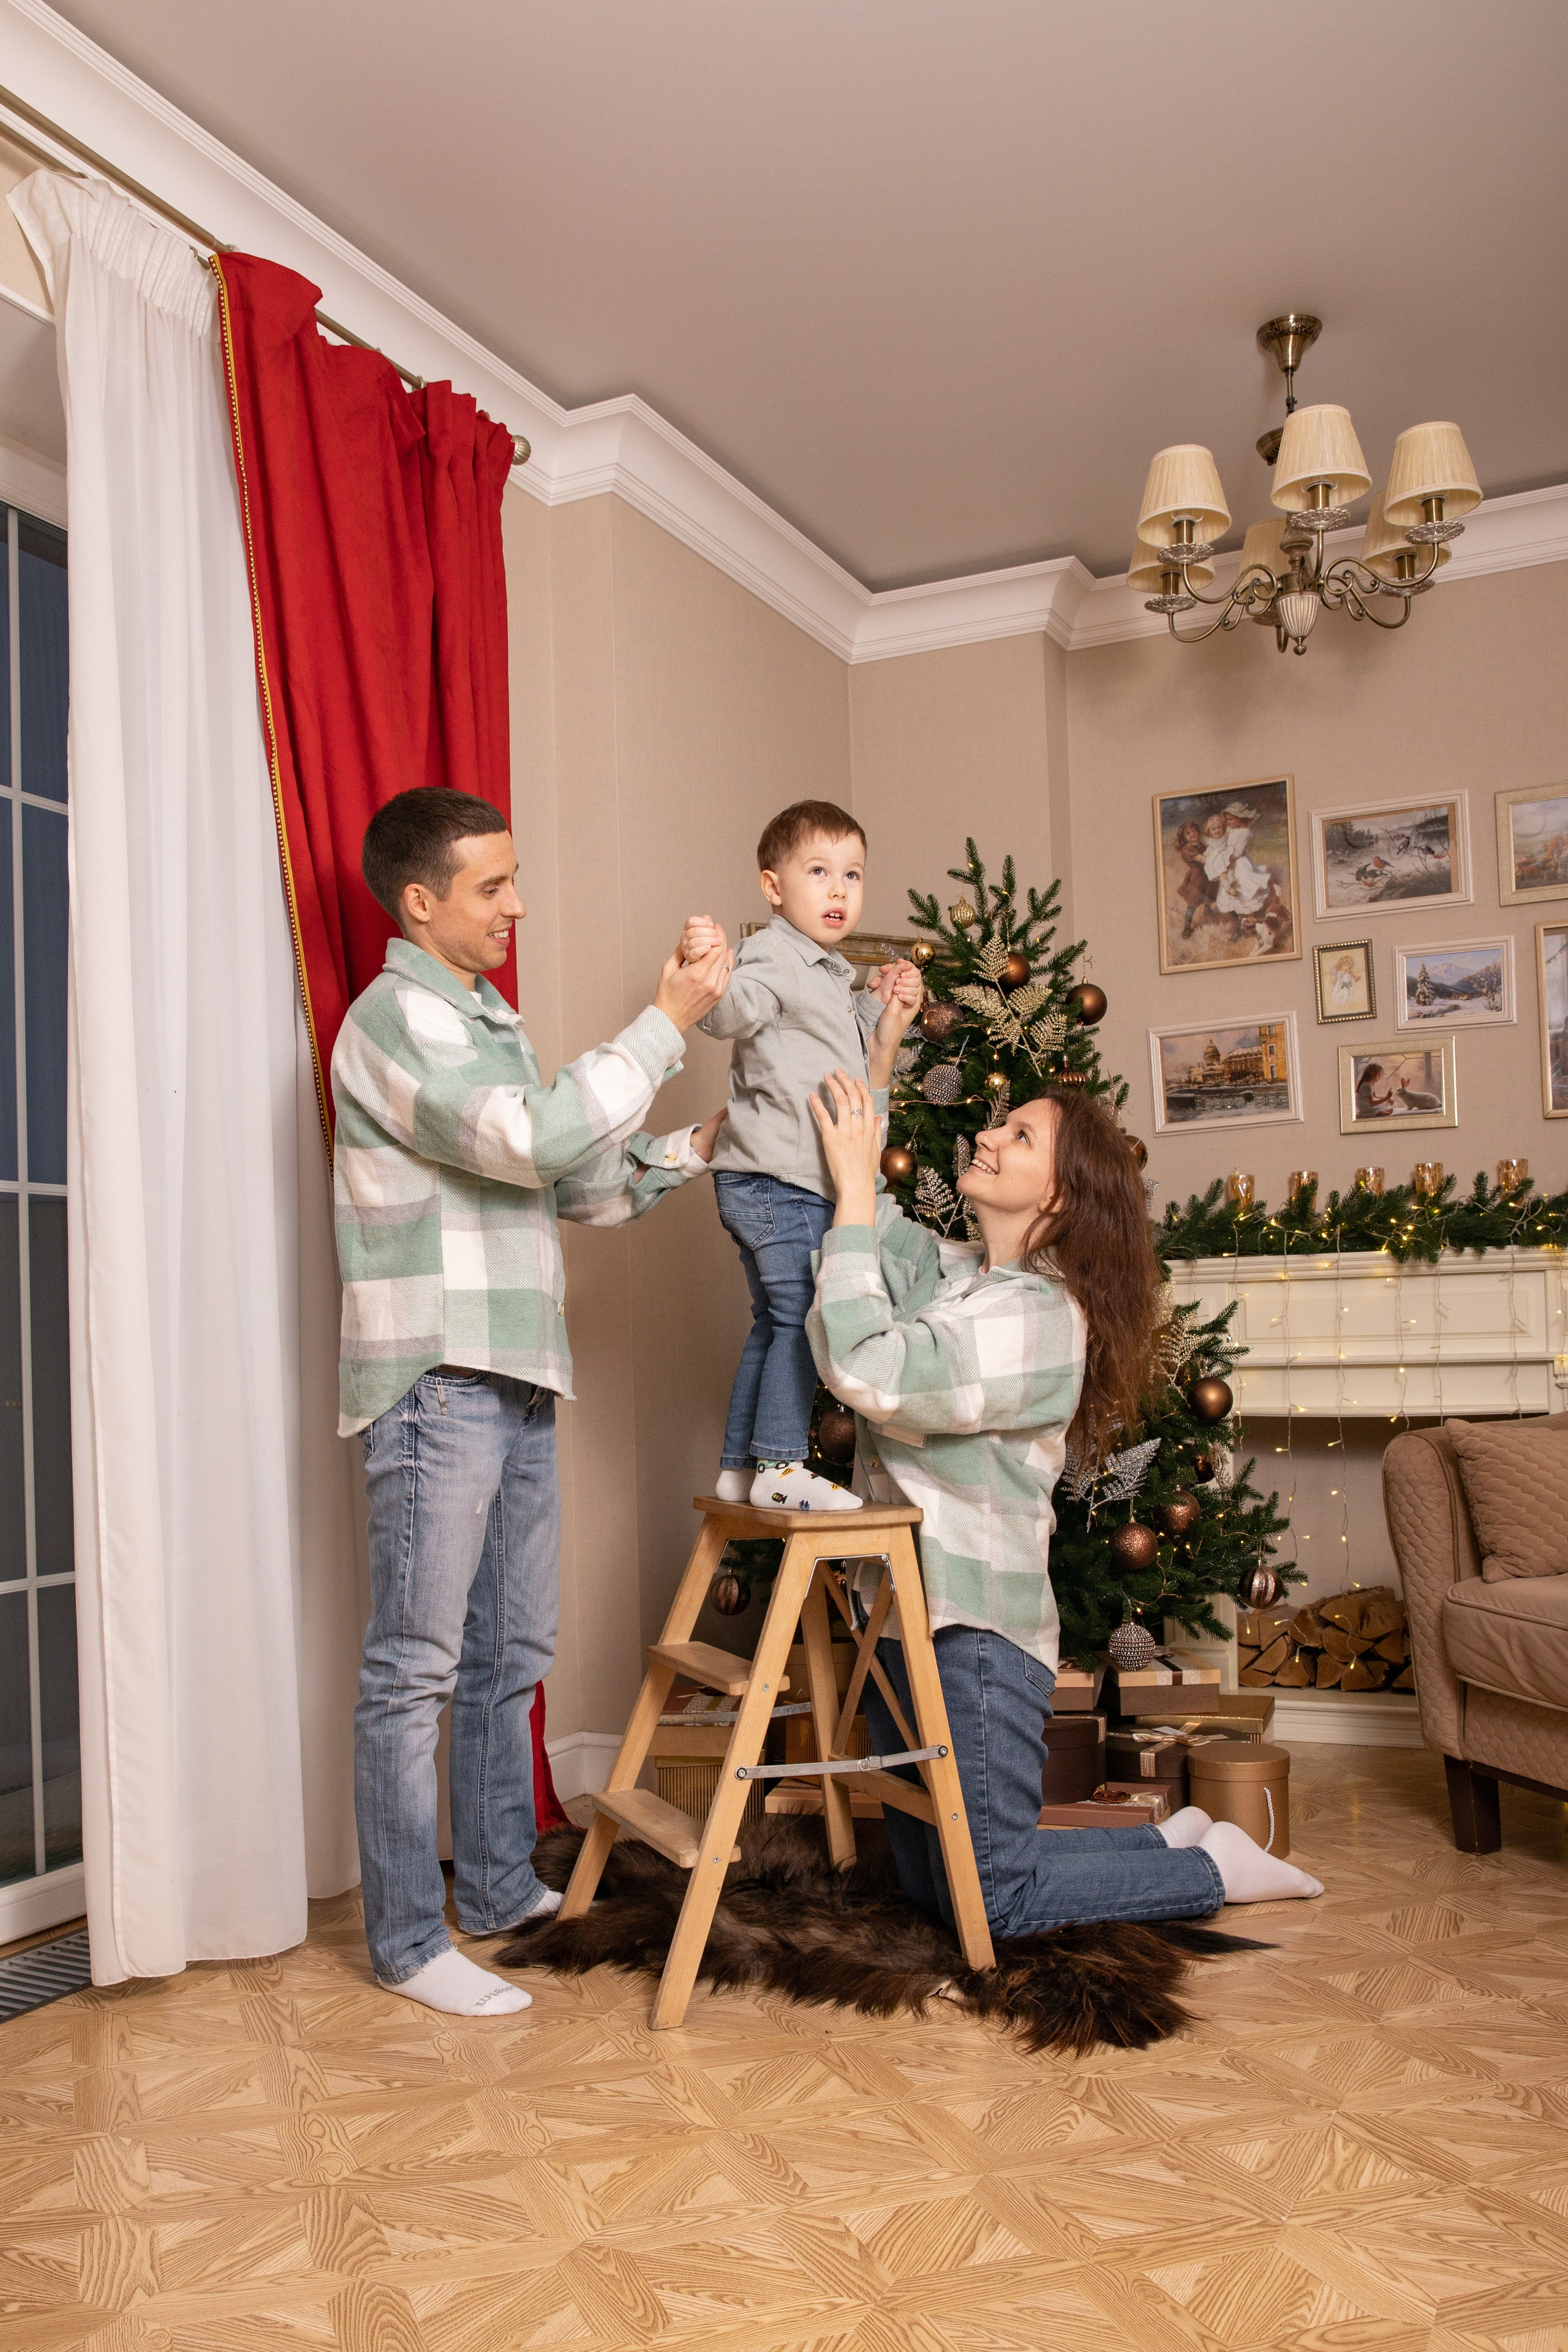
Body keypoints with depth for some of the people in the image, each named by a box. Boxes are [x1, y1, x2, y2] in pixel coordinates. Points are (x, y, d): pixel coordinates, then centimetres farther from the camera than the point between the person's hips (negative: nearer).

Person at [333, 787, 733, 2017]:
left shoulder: (489, 1023, 19)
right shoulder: (393, 1017, -11)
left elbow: (576, 1185, 22)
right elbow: (536, 1138, -23)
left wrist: (698, 1147, 11)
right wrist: (667, 1021, -17)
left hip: (516, 1382, 9)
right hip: (436, 1385, -9)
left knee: (511, 1656, 15)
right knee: (416, 1668, -2)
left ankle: (502, 1889, 28)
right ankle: (409, 1941, 9)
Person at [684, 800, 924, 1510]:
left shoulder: (830, 974, 21)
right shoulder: (775, 957, -10)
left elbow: (860, 1074, 33)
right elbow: (731, 1011, -31)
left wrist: (882, 1009, 25)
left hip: (804, 1184, 11)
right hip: (775, 1180, -11)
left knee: (774, 1323, 13)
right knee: (801, 1316, -10)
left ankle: (739, 1467, 19)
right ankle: (780, 1467, -6)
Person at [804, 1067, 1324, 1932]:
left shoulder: (1038, 1316, -20)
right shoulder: (952, 1272, 7)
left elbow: (868, 1371, -30)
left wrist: (854, 1187, -25)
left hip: (973, 1629, -9)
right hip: (899, 1605, 9)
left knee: (989, 1899, 2)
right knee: (929, 1882, 19)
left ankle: (1214, 1870, 21)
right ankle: (1167, 1842, 32)